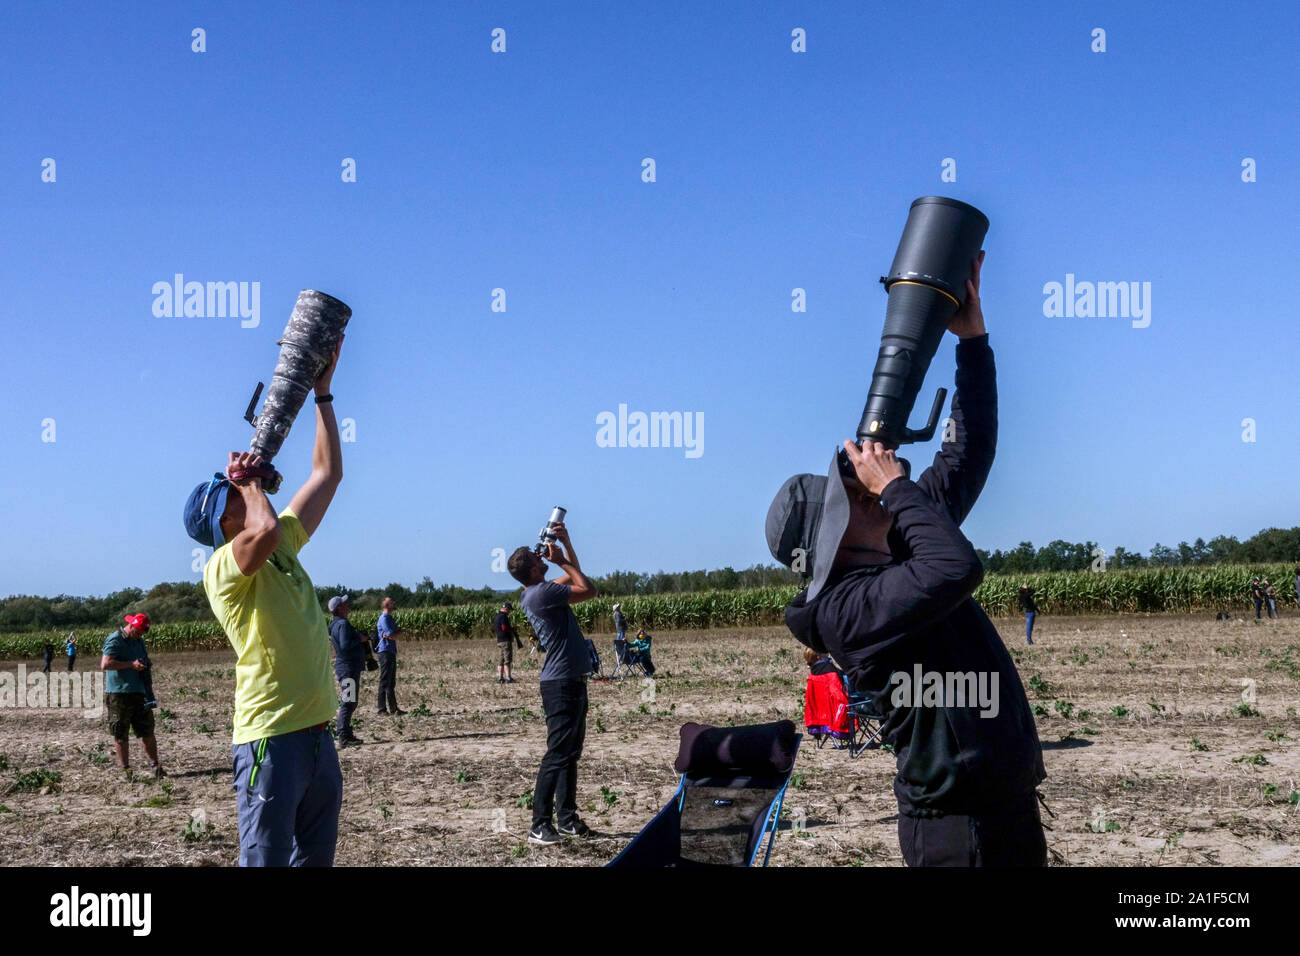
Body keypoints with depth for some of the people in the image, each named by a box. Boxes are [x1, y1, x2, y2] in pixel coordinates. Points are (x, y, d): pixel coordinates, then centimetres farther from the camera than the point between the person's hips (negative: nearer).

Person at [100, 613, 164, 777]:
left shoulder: (139, 641, 16)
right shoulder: (114, 641, -9)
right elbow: (105, 664, -22)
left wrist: (149, 688, 17)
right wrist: (131, 664, -21)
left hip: (138, 693, 7)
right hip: (118, 695, -7)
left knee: (147, 731, 5)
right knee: (121, 734, 2)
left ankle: (154, 765, 10)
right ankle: (125, 769, 9)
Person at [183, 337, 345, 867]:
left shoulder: (284, 549, 14)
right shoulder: (222, 569, -9)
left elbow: (327, 473, 19)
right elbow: (264, 529, -32)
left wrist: (322, 390, 17)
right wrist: (248, 479, -11)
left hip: (316, 733, 8)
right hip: (270, 740, -8)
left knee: (315, 857, 15)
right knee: (266, 858, -3)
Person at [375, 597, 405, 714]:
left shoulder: (390, 618, 18)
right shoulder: (384, 618, -13)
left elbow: (397, 633, 10)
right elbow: (392, 636, -19)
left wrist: (392, 634, -11)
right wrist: (398, 631, 2)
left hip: (391, 652, 10)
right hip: (385, 652, -10)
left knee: (391, 682, 13)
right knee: (384, 681, -8)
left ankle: (393, 707, 19)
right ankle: (382, 708, -6)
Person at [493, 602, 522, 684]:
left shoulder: (496, 617, 17)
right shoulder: (503, 617, -13)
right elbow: (505, 628, -21)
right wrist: (513, 629, -4)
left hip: (499, 640, 9)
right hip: (506, 640, -9)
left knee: (500, 661, 10)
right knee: (507, 660, -10)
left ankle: (500, 678, 10)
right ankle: (508, 678, -15)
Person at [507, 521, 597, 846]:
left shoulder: (538, 592, 13)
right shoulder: (541, 593, -17)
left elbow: (572, 577, 29)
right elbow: (589, 589, -14)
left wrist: (565, 543, 16)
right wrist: (562, 560, -5)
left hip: (572, 682, 10)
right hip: (561, 683, -10)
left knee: (571, 753, 13)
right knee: (557, 754, -10)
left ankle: (567, 817, 18)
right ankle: (540, 825, -9)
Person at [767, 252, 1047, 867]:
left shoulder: (898, 543, 8)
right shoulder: (847, 607, -19)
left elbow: (968, 453, 12)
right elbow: (956, 569, -35)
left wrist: (972, 336, 6)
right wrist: (894, 484, -21)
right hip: (960, 825, -9)